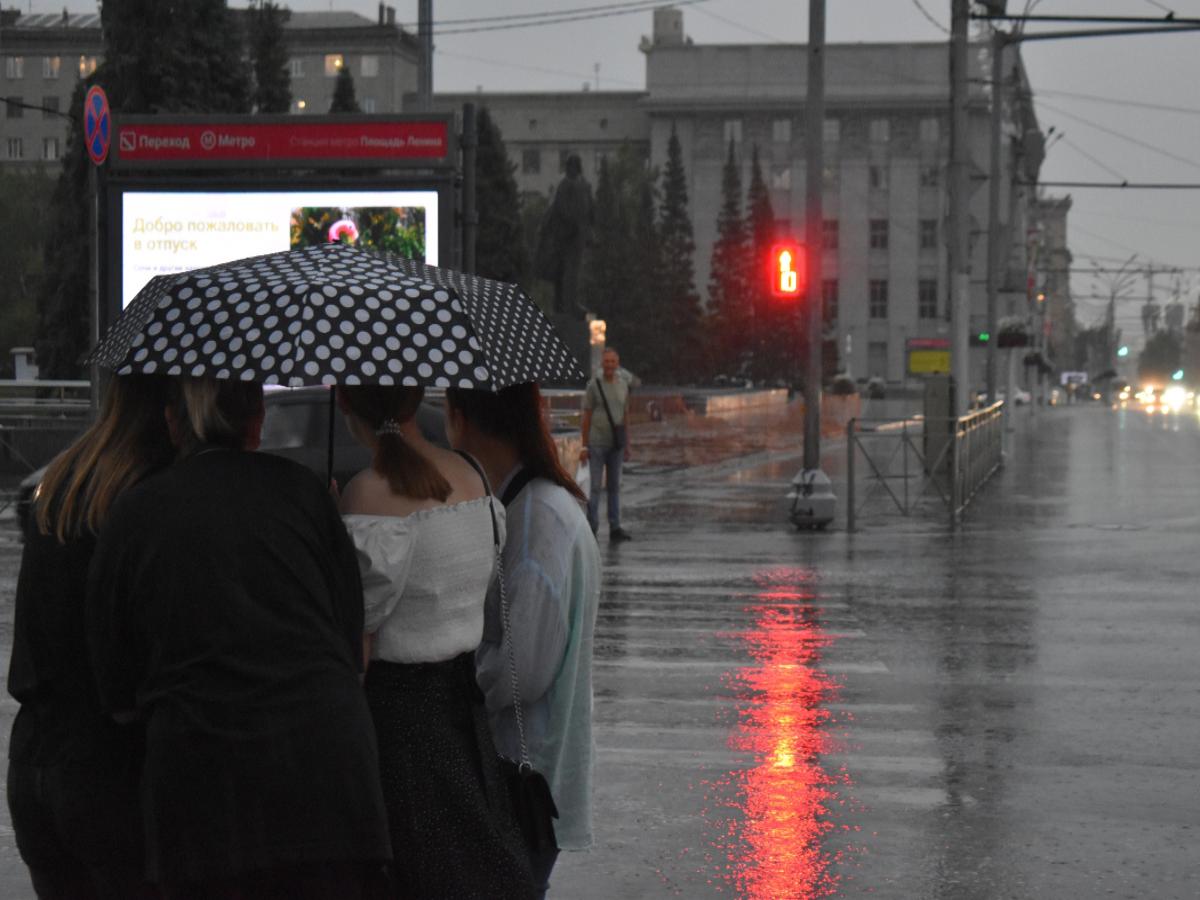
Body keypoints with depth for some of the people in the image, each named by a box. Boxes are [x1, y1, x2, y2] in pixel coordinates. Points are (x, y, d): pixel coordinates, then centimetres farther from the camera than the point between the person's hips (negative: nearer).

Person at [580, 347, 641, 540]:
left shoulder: (624, 384, 8)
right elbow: (587, 417, -2)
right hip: (597, 442, -4)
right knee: (595, 486, -4)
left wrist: (627, 445, 14)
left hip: (616, 444, 4)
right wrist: (584, 446, -5)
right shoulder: (594, 385, -3)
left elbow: (625, 417, 15)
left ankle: (615, 528, 12)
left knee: (615, 486, 8)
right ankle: (592, 527, 1)